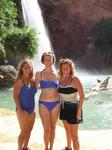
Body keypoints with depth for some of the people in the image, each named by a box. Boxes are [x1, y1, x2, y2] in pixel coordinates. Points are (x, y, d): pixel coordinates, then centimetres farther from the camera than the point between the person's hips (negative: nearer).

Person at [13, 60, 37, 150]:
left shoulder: (33, 80, 4)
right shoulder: (20, 81, -14)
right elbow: (15, 96, -15)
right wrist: (20, 111, -20)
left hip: (32, 109, 6)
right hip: (23, 110, -6)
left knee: (29, 130, 15)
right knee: (24, 131, -2)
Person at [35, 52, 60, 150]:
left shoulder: (57, 74, 2)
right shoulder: (39, 74, -3)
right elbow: (35, 87, 7)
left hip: (56, 103, 2)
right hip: (44, 104, -2)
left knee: (53, 128, 12)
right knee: (47, 129, -1)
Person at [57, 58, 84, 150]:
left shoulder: (75, 79, -16)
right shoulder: (61, 79, 3)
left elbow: (82, 95, -17)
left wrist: (79, 111, -20)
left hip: (73, 108, -7)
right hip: (64, 108, 7)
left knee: (74, 135, -3)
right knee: (67, 131, 23)